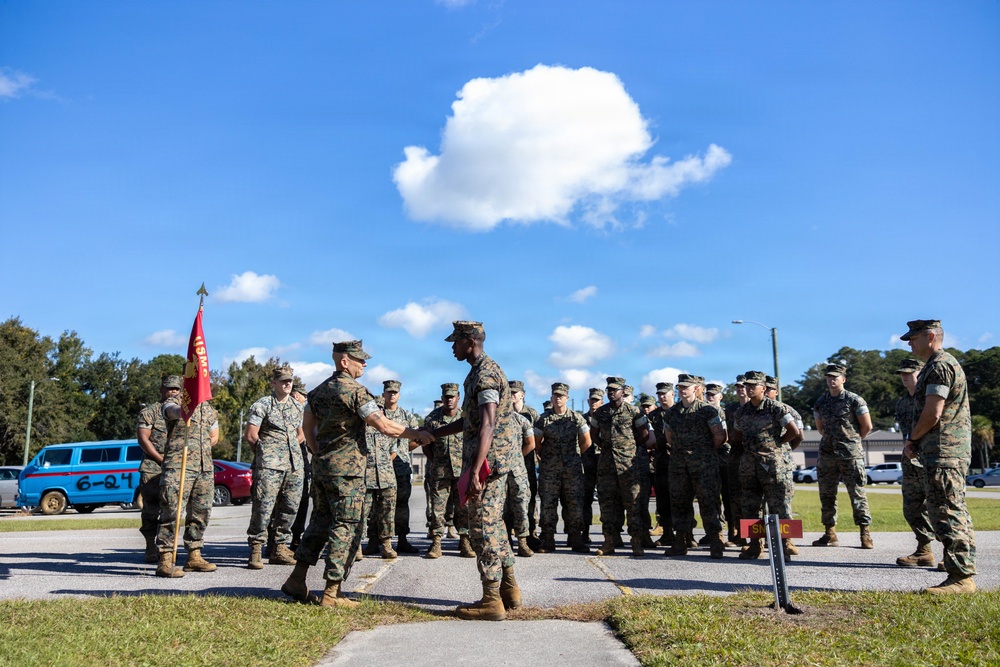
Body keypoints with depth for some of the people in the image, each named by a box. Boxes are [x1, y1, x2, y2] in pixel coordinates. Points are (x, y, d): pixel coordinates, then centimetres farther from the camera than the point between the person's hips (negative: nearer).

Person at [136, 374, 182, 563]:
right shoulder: (149, 411, 2)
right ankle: (150, 548, 7)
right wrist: (162, 460, -10)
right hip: (152, 469, -4)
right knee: (151, 509, -2)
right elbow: (143, 439, -5)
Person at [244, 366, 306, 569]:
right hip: (269, 466, -6)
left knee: (290, 508, 7)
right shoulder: (262, 405, -1)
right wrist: (266, 451, 5)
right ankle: (255, 551, 1)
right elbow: (250, 435, -4)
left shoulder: (297, 406, 17)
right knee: (263, 508, -8)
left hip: (295, 464, 6)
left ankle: (280, 549, 17)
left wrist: (292, 448, 14)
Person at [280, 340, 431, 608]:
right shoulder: (355, 391, -14)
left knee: (320, 521, 16)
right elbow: (385, 426, -17)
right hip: (346, 468, -8)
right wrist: (417, 434, -7)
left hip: (321, 465, 8)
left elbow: (307, 427, 18)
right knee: (346, 527, -2)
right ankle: (332, 593, 0)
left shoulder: (319, 390, 12)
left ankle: (297, 580, 18)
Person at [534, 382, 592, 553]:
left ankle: (576, 540, 11)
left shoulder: (576, 418, 3)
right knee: (548, 504, 0)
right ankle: (548, 542, 7)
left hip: (572, 469, 0)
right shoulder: (543, 420, 3)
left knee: (575, 504, 1)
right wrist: (545, 457, 11)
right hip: (549, 469, 0)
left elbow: (586, 442, 9)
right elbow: (537, 443, 10)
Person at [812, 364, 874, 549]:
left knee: (857, 493, -3)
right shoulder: (820, 402, 11)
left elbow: (867, 426, 1)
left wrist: (852, 441, 9)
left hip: (850, 455, -5)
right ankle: (830, 534, 15)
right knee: (826, 494, 6)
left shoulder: (854, 400, -3)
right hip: (826, 455, 5)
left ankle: (865, 534, 4)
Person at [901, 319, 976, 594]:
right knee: (952, 512, 12)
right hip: (946, 451, 11)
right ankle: (961, 574, 17)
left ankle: (961, 577, -8)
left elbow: (932, 414, -18)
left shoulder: (940, 366, -13)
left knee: (948, 511, -10)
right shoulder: (941, 365, 21)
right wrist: (916, 442, 12)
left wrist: (912, 440, -4)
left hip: (945, 453, -11)